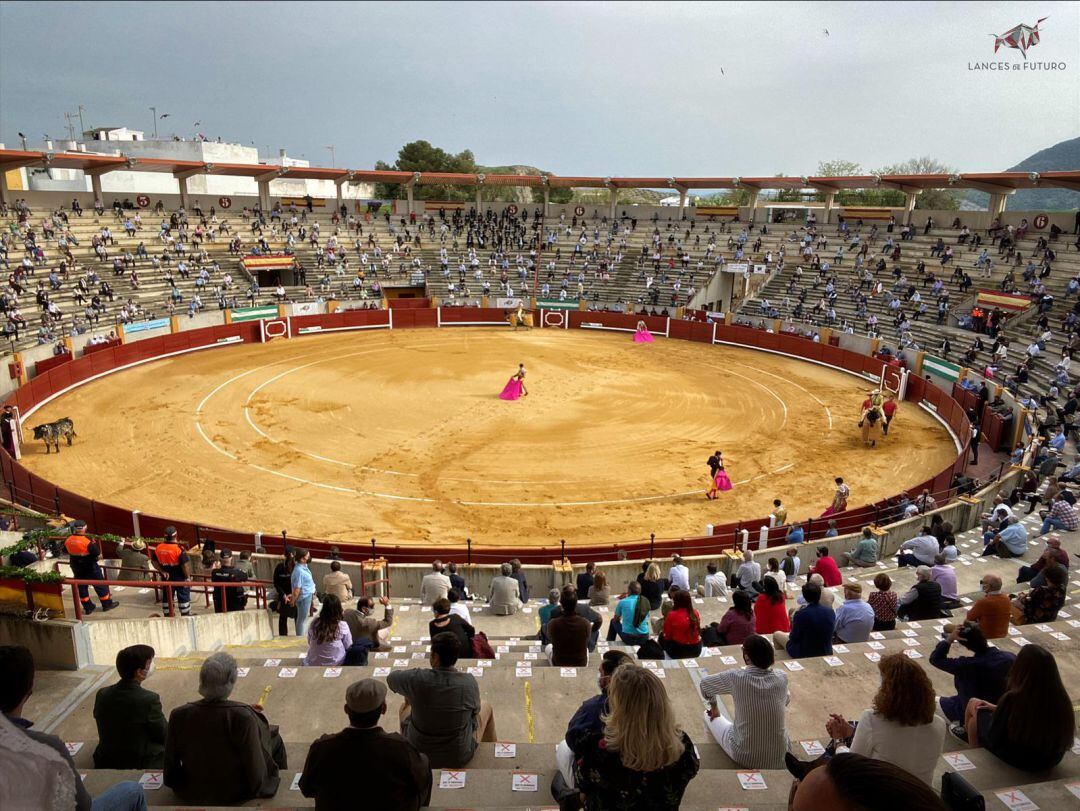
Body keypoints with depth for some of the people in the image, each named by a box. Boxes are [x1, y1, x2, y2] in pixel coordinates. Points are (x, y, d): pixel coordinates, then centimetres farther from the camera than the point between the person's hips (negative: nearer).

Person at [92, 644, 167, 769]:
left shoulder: (102, 694, -7)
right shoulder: (149, 699, -24)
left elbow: (105, 733, 8)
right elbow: (164, 737, -11)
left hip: (106, 765, 6)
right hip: (141, 767, -6)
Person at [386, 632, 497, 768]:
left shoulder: (417, 679, -23)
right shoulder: (469, 682, -22)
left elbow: (391, 678, 0)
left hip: (418, 754, 1)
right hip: (460, 757, -1)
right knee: (486, 707, 26)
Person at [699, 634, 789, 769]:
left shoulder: (736, 677, -15)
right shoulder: (782, 677, -8)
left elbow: (704, 684, 4)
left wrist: (714, 707, 21)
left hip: (744, 757, -3)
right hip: (778, 758, 3)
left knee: (709, 715, 20)